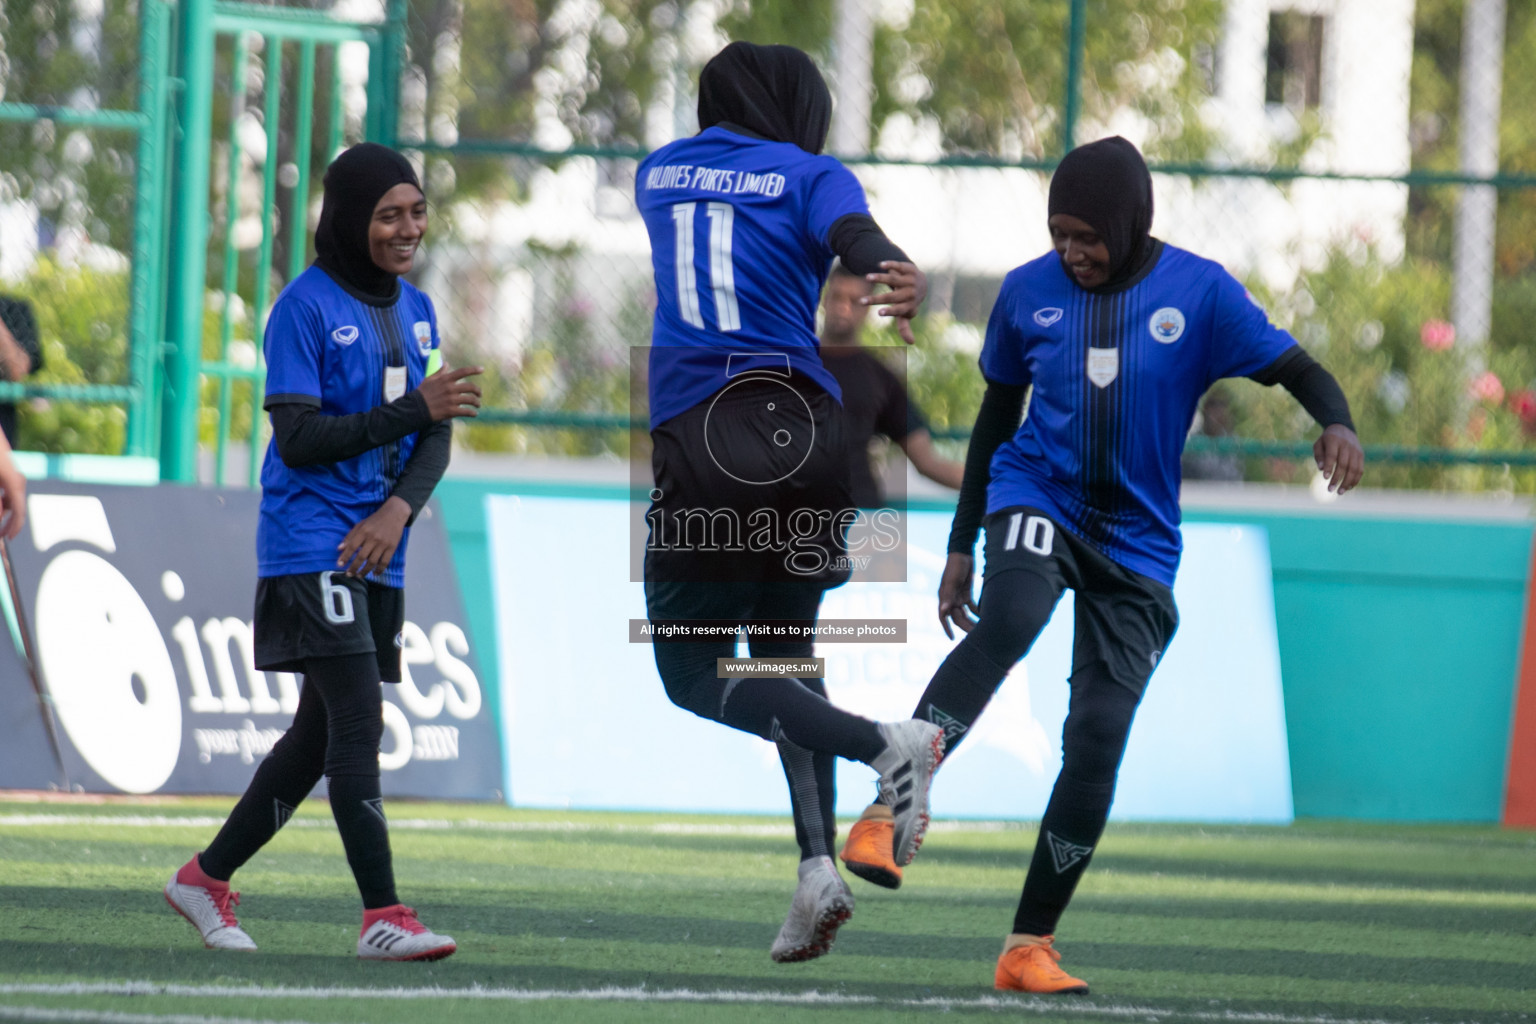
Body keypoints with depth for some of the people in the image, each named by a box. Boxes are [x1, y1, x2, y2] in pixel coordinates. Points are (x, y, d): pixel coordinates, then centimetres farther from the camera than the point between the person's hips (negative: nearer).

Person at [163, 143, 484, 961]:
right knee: (357, 718, -16)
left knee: (321, 735, 11)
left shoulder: (415, 311, 12)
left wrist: (399, 509, -11)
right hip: (310, 546, -8)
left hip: (377, 554, 8)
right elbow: (298, 438, -16)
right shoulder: (305, 307, -9)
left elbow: (436, 439, 9)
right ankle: (382, 916, -19)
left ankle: (206, 878, 24)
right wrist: (413, 409, -23)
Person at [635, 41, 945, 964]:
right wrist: (906, 282, -38)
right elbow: (857, 239, -17)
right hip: (807, 430, 1)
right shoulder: (811, 175, 6)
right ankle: (818, 863, -1)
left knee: (693, 672, 4)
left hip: (700, 437, -1)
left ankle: (883, 743, -18)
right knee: (786, 652, 16)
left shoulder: (658, 173, 16)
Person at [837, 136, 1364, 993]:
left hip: (1136, 539, 0)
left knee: (1099, 737, -8)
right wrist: (962, 546, 14)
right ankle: (887, 818, -38)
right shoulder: (1030, 292, 0)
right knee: (1009, 623, -34)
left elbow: (1296, 369, -6)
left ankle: (1031, 947, 1)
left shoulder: (1200, 293, -6)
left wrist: (1338, 425, -30)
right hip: (1035, 498, 0)